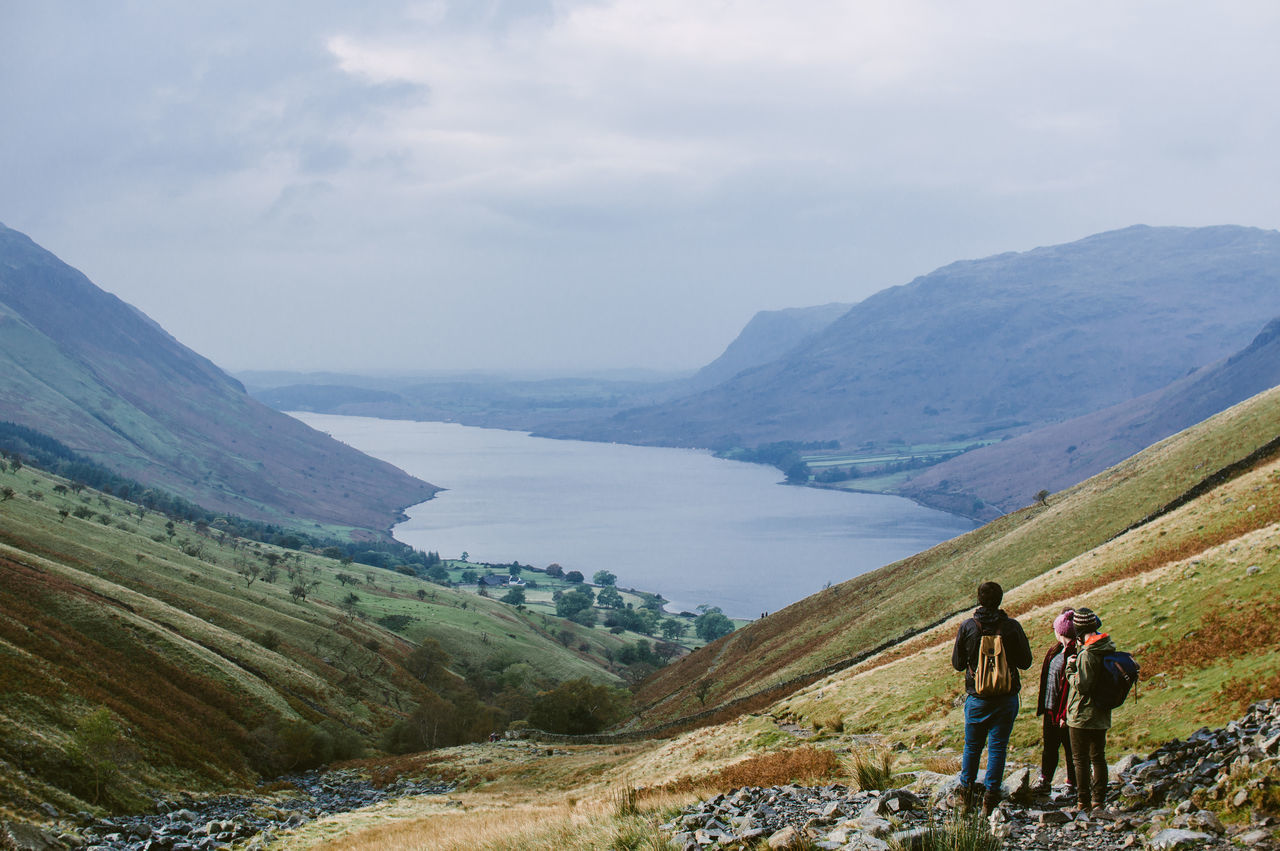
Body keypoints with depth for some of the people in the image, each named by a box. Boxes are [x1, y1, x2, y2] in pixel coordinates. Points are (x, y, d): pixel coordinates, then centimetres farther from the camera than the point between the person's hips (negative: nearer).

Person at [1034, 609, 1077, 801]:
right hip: (1051, 707, 9)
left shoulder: (1075, 652, -20)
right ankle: (1045, 782, 29)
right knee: (1049, 747, 18)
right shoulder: (1057, 650, 9)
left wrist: (1065, 714, -21)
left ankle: (1072, 786, 15)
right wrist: (1043, 705, 17)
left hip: (1064, 711, -9)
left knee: (1070, 749, 3)